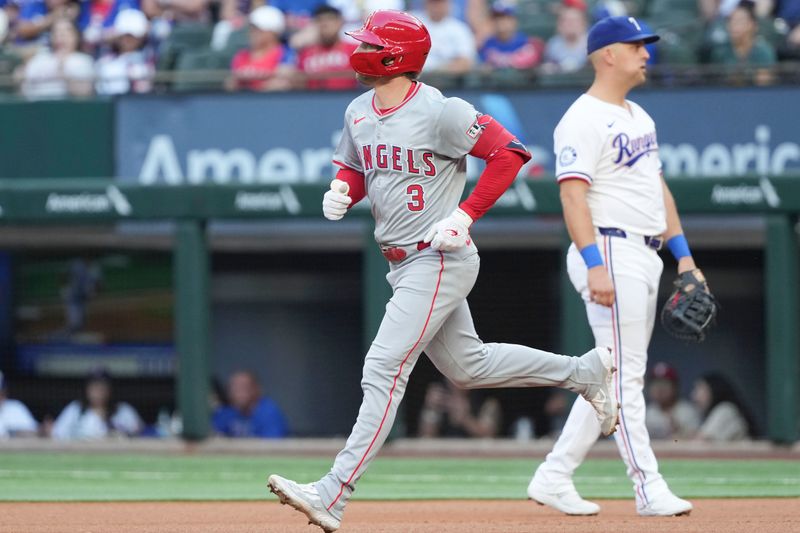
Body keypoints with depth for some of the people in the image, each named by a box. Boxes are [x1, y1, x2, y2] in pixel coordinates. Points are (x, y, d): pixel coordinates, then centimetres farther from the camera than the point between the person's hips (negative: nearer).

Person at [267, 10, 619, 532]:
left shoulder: (439, 112, -18)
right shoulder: (359, 113, 7)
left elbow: (509, 153, -18)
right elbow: (354, 169, 21)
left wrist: (466, 214, -22)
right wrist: (342, 190, -4)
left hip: (439, 260, -10)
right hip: (403, 266, 10)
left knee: (384, 369, -15)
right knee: (467, 366, 19)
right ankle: (585, 370, 34)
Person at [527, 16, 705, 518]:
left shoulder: (639, 116, 19)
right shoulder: (583, 120, -11)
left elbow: (658, 187, 23)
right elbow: (573, 195, -19)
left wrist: (683, 254, 17)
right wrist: (595, 265, -28)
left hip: (646, 257, 10)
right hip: (610, 252, -10)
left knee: (614, 377, 10)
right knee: (625, 376, -7)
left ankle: (554, 477, 15)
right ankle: (650, 489, -7)